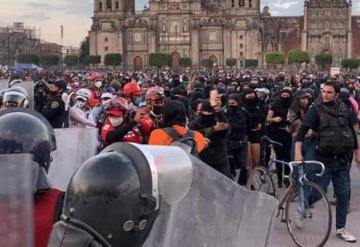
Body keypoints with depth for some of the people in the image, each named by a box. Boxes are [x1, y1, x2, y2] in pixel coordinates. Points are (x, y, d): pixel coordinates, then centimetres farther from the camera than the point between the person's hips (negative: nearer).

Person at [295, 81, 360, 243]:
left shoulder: (344, 110, 5)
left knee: (343, 194, 6)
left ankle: (341, 229, 18)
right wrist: (298, 153, -24)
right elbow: (302, 130, -13)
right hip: (324, 158, -4)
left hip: (342, 159, 4)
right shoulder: (316, 110, -6)